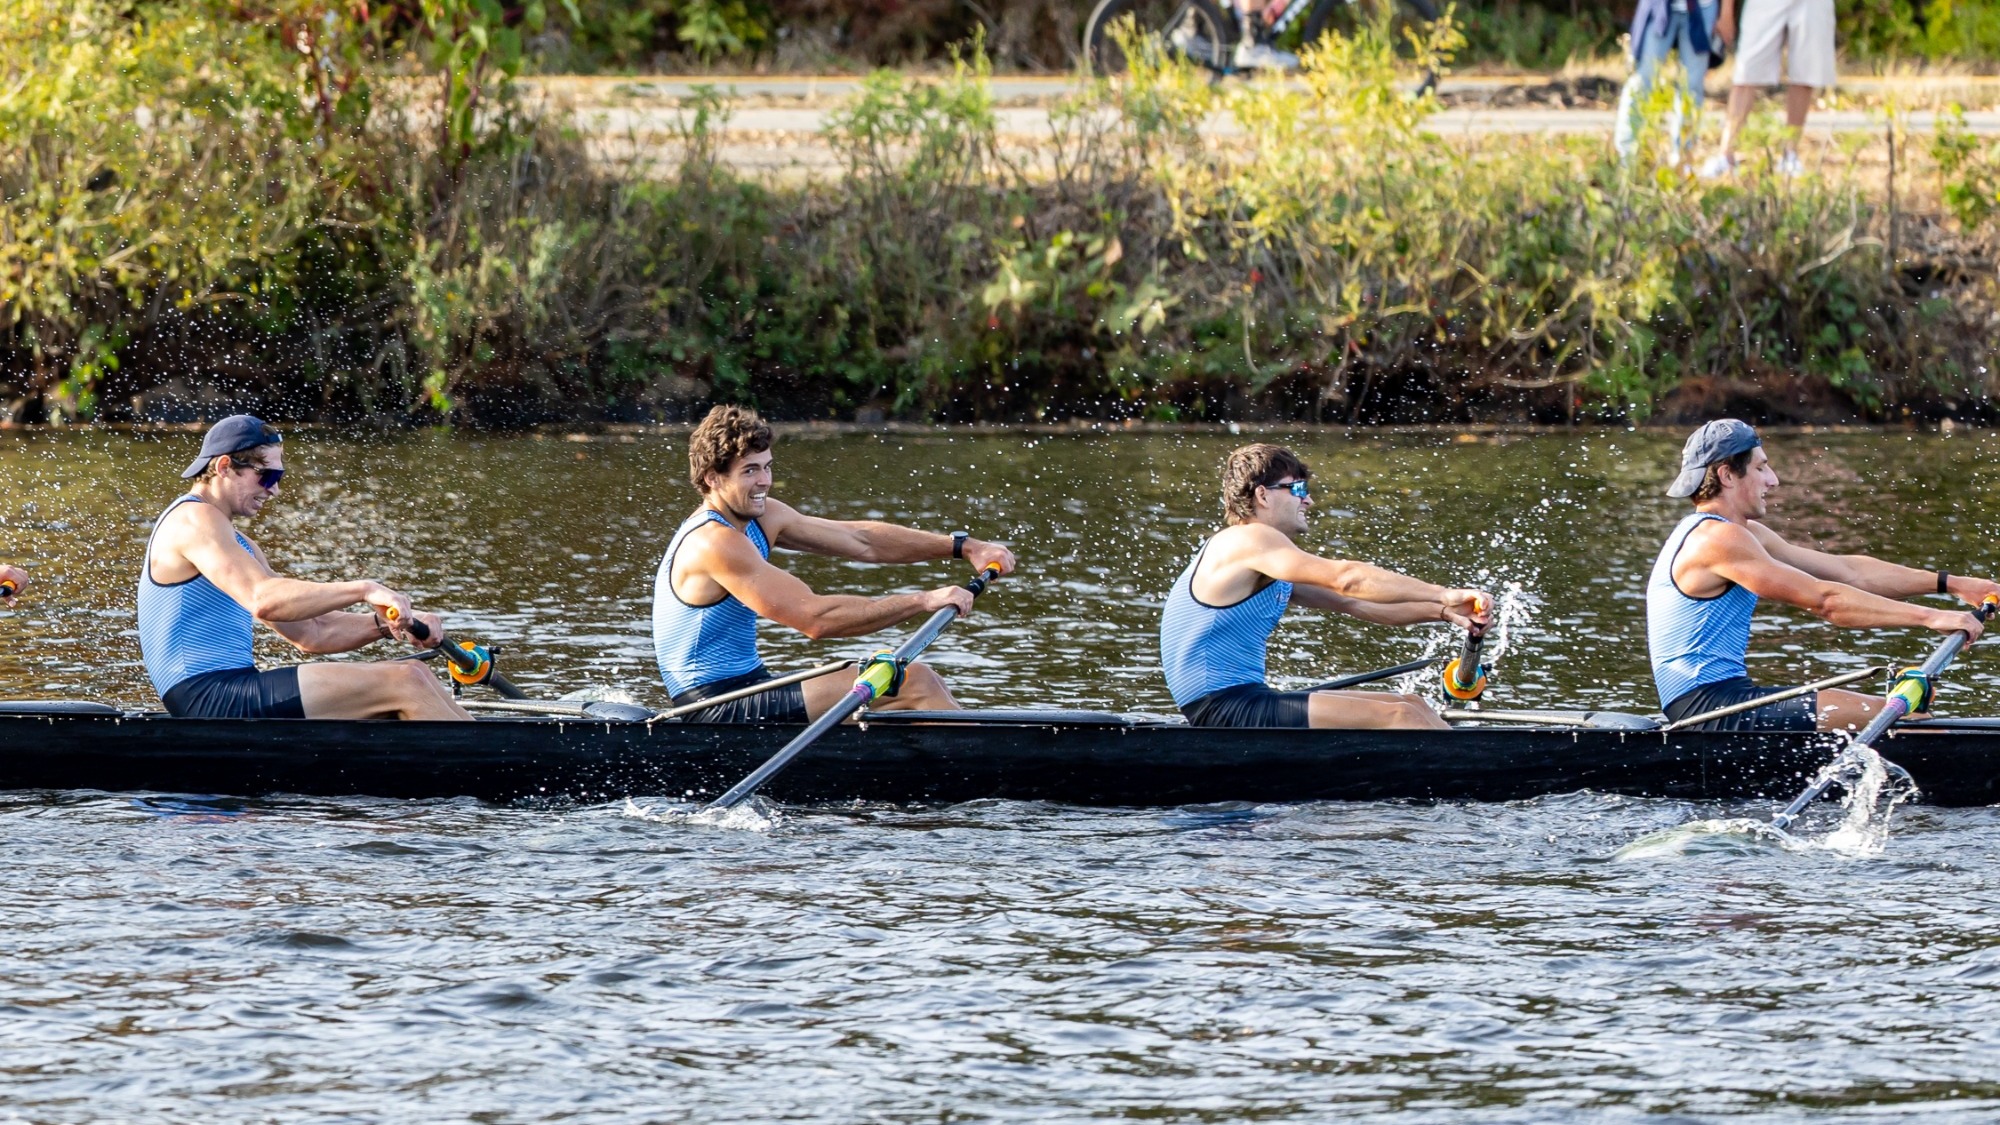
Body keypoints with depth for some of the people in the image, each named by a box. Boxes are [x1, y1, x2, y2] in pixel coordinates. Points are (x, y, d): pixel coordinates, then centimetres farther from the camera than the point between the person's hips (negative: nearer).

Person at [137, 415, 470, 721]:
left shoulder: (240, 545, 25)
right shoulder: (193, 520, -8)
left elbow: (309, 632, 20)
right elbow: (262, 600, -25)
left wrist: (387, 624, 4)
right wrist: (364, 590, -26)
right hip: (212, 697, -10)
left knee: (413, 676, 3)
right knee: (405, 682, -15)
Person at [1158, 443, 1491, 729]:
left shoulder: (1275, 564, 20)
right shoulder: (1248, 540, -11)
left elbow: (1352, 605, 19)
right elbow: (1346, 579, -21)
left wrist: (1441, 611, 7)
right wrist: (1442, 595, -18)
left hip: (1245, 703, 11)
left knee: (1412, 706, 9)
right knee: (1400, 716, -17)